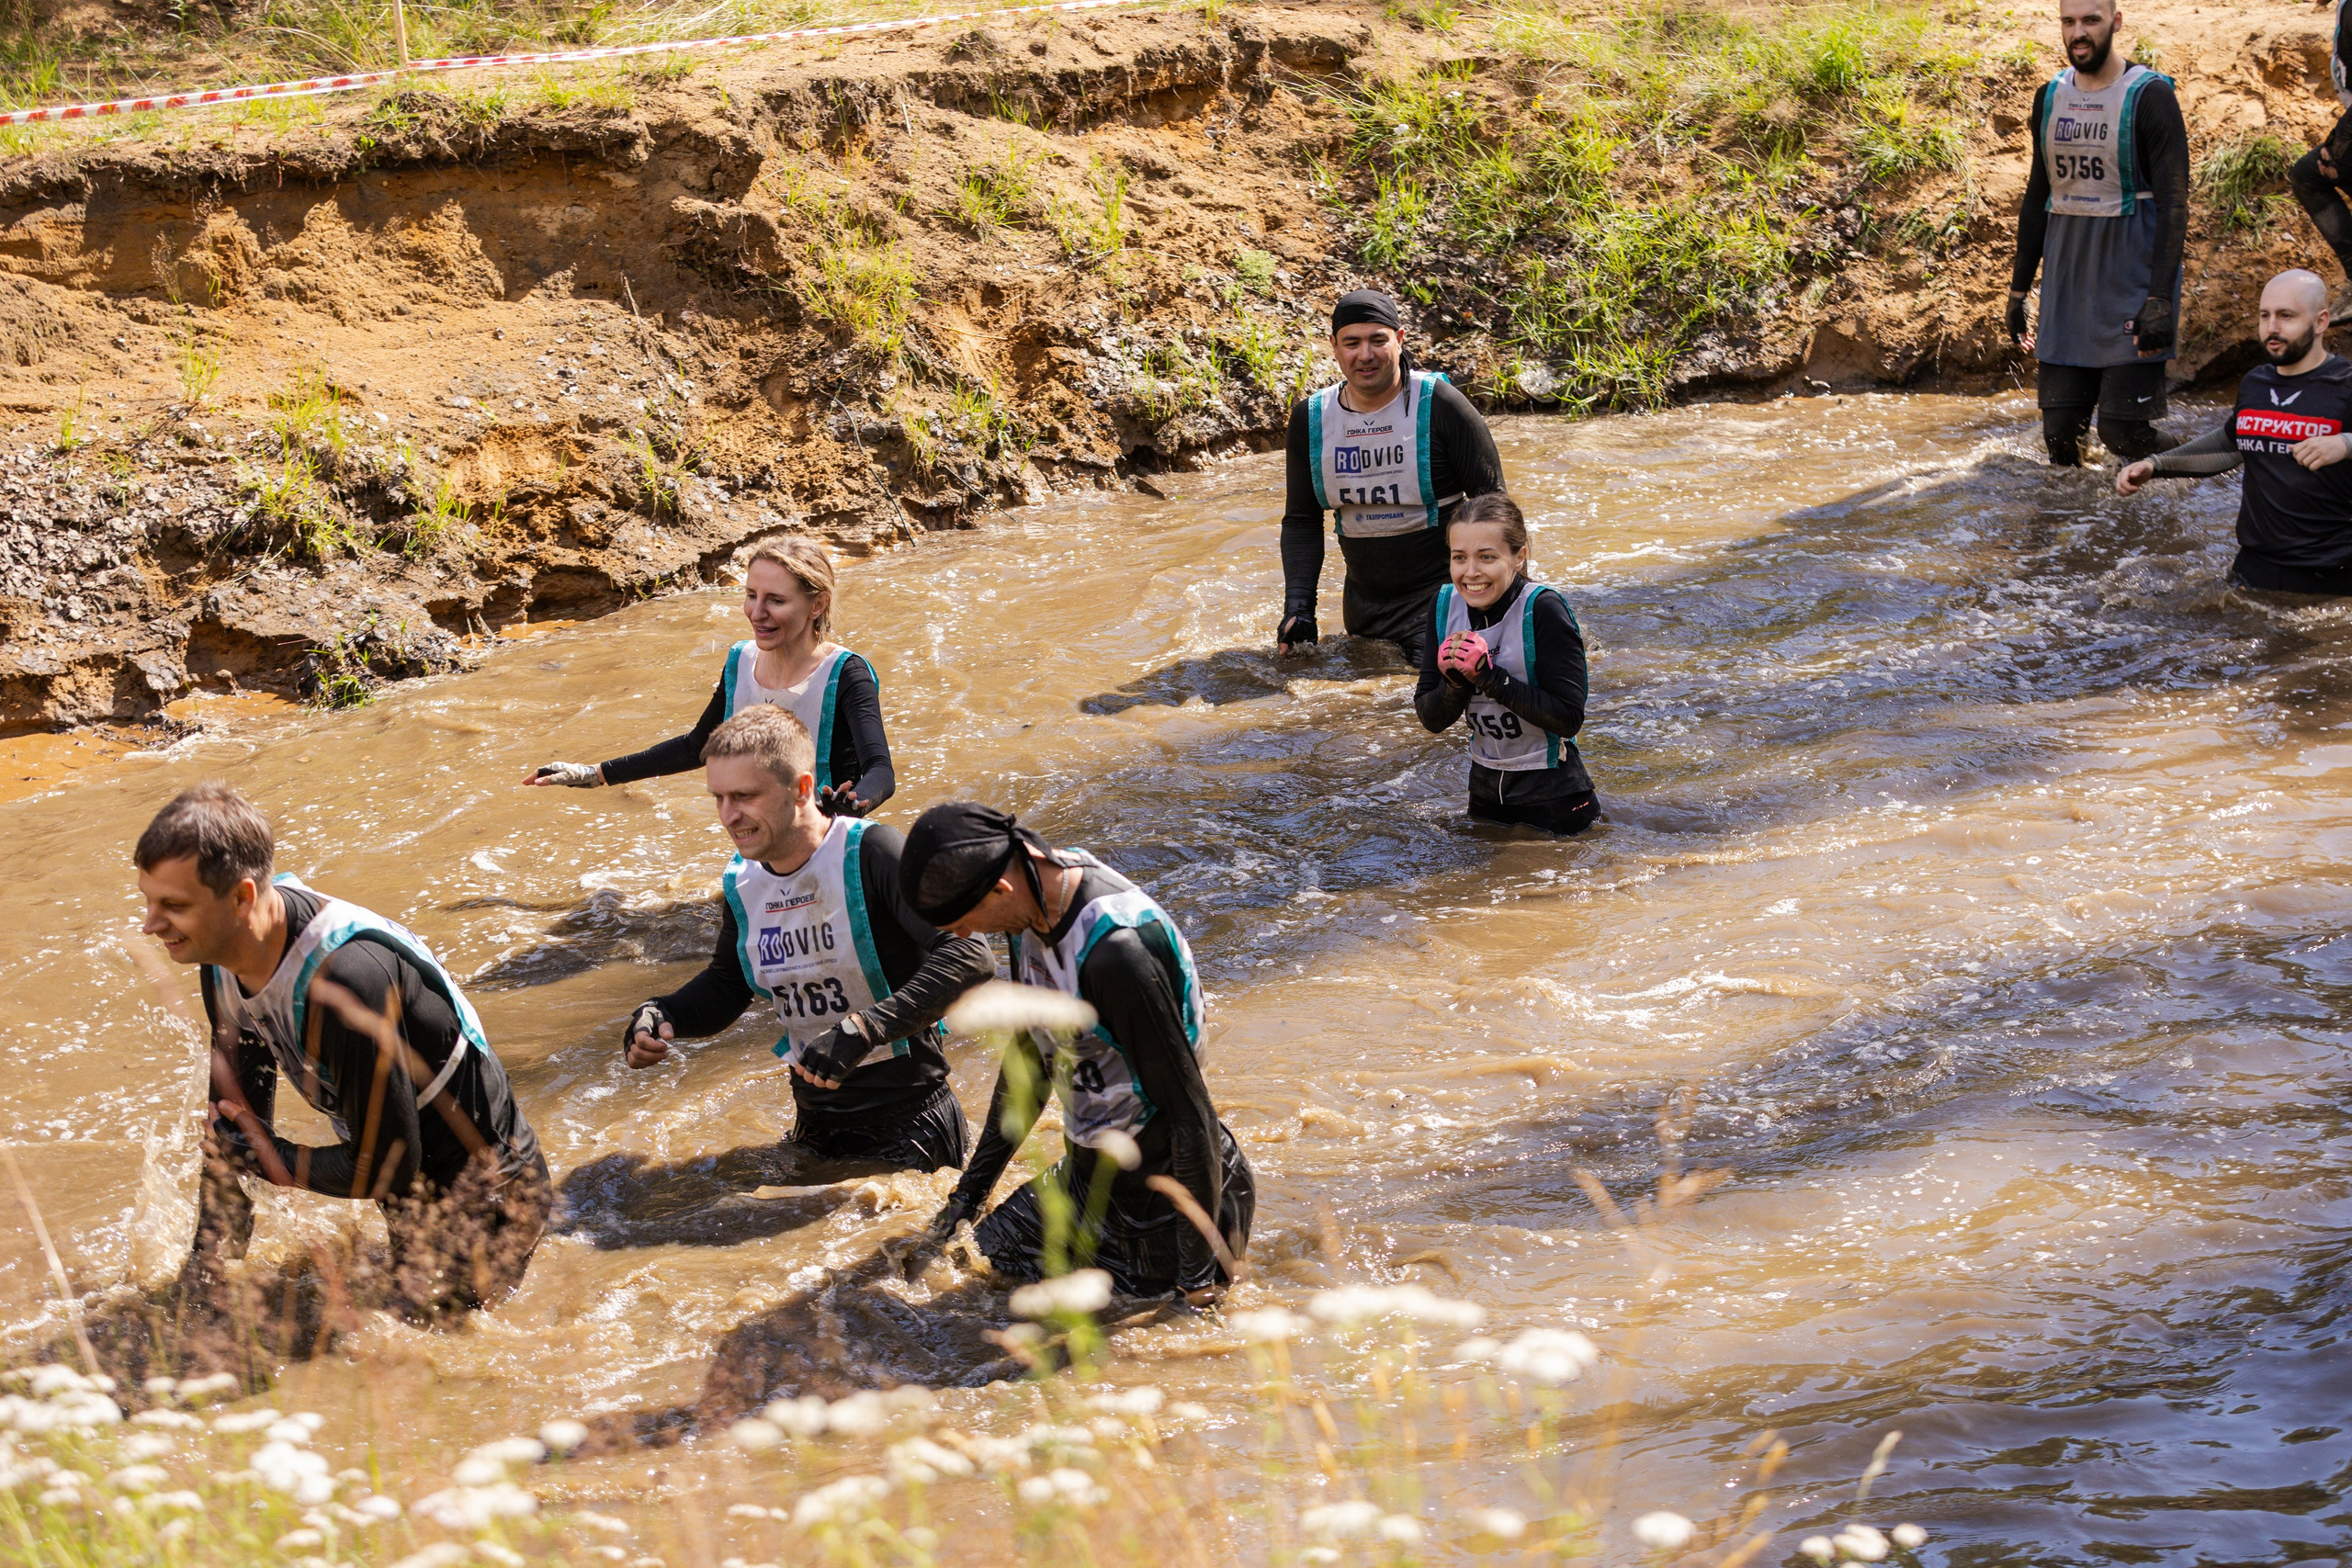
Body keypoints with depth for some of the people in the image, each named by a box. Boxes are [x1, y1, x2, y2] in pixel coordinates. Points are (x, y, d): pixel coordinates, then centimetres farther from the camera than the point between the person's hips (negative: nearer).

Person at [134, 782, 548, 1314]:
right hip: (416, 1193, 8)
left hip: (484, 1202, -8)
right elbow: (234, 1123, 2)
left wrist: (268, 1158, -14)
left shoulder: (346, 979, -37)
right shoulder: (225, 961, -9)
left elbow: (383, 1169, -29)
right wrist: (205, 1274, -2)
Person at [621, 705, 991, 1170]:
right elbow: (725, 986, 20)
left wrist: (863, 1028, -38)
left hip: (908, 1119, -7)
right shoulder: (742, 883, 1)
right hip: (816, 1123, 7)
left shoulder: (869, 854, -20)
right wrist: (661, 1015, -2)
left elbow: (969, 956, -30)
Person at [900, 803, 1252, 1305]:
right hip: (1085, 1176, 9)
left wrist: (1198, 1281, -22)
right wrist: (970, 1190, 18)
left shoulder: (1117, 952, -33)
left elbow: (1191, 1116, -27)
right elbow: (1029, 1056, 13)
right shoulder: (1034, 901, -5)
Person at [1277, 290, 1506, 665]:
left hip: (1442, 596, -5)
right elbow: (1301, 521, 8)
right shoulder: (1310, 419, 1)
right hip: (1364, 603, 5)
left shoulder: (1439, 405, -12)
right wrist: (1298, 607, -4)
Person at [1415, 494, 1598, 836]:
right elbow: (1432, 720, -3)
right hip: (1485, 790, 6)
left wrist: (1488, 675, -29)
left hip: (1552, 798, -6)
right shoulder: (1446, 605, -5)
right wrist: (1456, 681, -23)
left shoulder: (1543, 610, -21)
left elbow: (1569, 717, -25)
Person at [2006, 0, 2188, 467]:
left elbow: (2174, 205, -12)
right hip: (2067, 282, 5)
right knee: (2060, 428, 2)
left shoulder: (2149, 96, -8)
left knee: (2122, 430, -10)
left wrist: (2160, 299, -19)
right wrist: (2019, 289, 16)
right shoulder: (2050, 97, 10)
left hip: (2132, 284, -5)